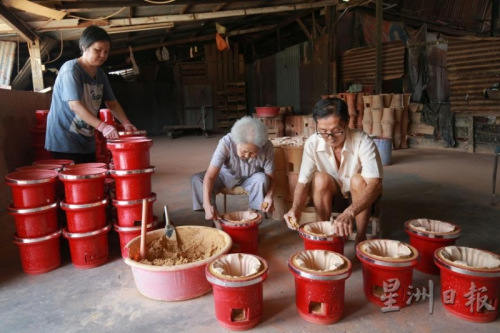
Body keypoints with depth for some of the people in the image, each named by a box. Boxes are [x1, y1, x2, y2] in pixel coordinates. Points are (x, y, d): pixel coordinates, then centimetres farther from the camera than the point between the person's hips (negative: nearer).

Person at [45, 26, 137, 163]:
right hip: (64, 140, -7)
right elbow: (75, 105, -26)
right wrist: (102, 126, -37)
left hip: (87, 141, 7)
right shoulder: (71, 69, -15)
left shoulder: (101, 75, 8)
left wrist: (126, 123, -9)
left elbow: (112, 103, 8)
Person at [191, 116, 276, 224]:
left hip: (251, 178, 0)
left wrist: (269, 196, -41)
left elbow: (271, 178, -20)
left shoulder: (267, 147, -29)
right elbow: (210, 176, -38)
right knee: (196, 179, -23)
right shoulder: (226, 143, -34)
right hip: (227, 175, 0)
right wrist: (207, 205, -49)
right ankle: (217, 221, -18)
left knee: (262, 179, -34)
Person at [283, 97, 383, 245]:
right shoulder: (312, 143, -20)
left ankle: (360, 237, -14)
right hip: (330, 196, 1)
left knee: (358, 180, -32)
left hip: (360, 198, -1)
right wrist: (295, 208, -40)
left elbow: (375, 184, -38)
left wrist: (349, 213, -54)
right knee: (321, 179, -29)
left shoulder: (363, 141, -28)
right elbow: (303, 182, -19)